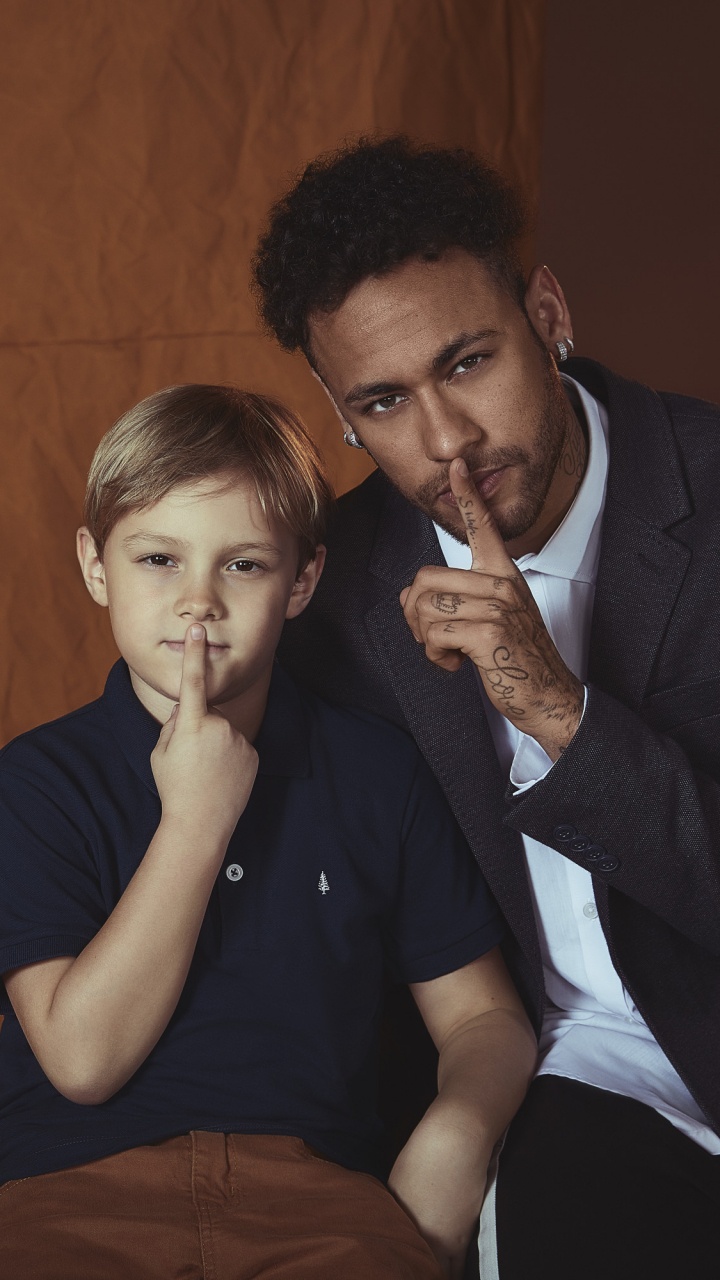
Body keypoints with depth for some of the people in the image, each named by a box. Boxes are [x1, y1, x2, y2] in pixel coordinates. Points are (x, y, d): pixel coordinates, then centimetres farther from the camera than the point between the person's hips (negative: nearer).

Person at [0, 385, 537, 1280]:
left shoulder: (377, 770, 9)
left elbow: (481, 1016, 13)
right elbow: (83, 1059, -8)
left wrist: (457, 1135, -10)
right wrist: (196, 819, -11)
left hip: (311, 1186, 1)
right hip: (74, 1188, 0)